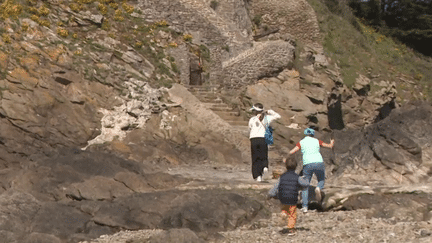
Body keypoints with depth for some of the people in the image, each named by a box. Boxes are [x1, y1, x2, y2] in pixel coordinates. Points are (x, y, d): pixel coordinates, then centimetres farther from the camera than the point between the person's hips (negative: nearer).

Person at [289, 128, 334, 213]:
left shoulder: (301, 142, 12)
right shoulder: (317, 141, 15)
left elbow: (291, 152, 2)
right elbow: (329, 146, 25)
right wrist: (332, 143, 48)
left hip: (307, 164, -1)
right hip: (319, 163, 1)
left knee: (305, 186, 10)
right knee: (321, 180, 24)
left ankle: (304, 207, -2)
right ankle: (318, 189, -11)